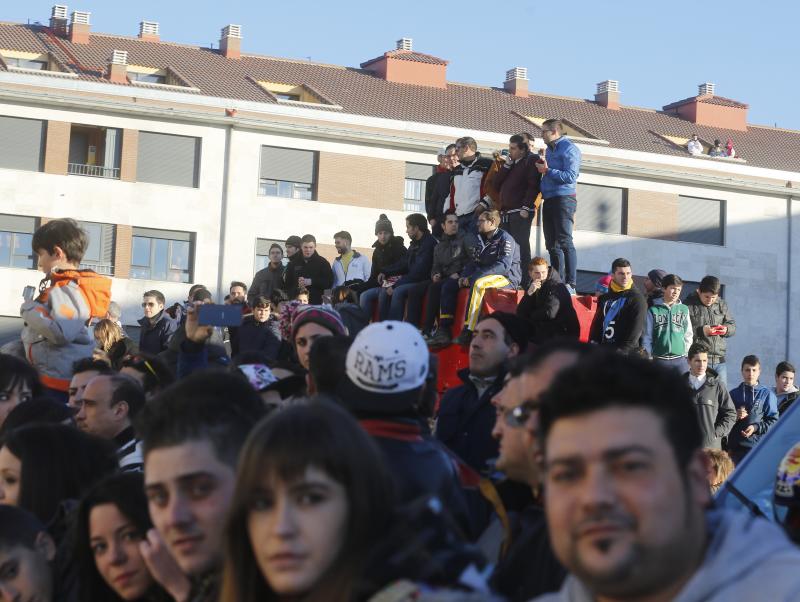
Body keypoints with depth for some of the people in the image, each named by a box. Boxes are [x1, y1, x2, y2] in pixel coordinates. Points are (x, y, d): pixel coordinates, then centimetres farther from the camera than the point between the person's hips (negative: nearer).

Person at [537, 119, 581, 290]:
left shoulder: (569, 148, -6)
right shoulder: (549, 149, 20)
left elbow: (571, 176, -15)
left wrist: (548, 170, -14)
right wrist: (541, 166, 7)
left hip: (564, 199, -9)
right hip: (549, 200, 9)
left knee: (565, 242, -14)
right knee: (552, 244, 8)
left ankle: (571, 284, -18)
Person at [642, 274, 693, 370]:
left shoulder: (684, 310, 6)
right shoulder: (653, 311, 1)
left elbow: (688, 335, 10)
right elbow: (647, 337, 2)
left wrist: (686, 351, 1)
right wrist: (647, 356, -2)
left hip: (680, 359, 2)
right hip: (659, 360, -2)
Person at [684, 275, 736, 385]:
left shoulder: (722, 304, 13)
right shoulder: (689, 305, -4)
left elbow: (732, 325, 19)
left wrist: (726, 329, -5)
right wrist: (701, 331, -18)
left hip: (719, 360, 5)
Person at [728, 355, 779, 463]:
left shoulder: (767, 394, 5)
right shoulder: (733, 394, 13)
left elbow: (773, 421, 0)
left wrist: (756, 427, -14)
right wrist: (734, 417, -7)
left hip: (758, 445, -3)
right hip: (735, 447, 3)